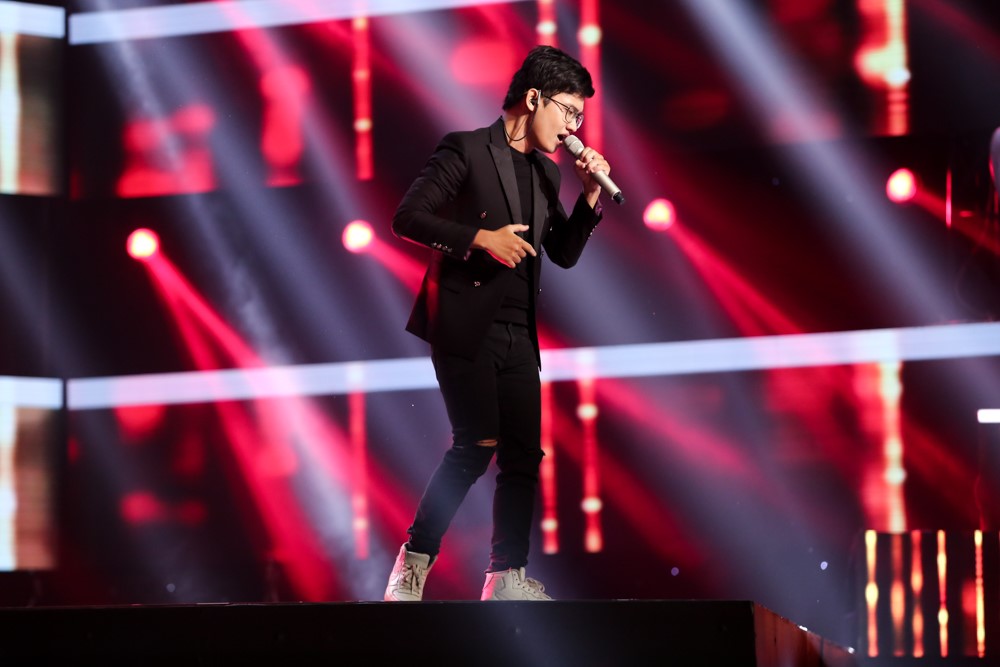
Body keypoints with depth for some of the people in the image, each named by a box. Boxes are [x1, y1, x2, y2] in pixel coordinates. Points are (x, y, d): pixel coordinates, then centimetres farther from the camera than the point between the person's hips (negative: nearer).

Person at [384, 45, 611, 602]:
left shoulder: (545, 173, 18)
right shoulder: (465, 150, -3)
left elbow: (564, 253, 20)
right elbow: (407, 218, -9)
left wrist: (590, 195, 6)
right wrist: (480, 237, -18)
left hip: (517, 333, 7)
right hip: (464, 323, -7)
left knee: (523, 456, 1)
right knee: (477, 444, -16)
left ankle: (508, 577, 5)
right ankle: (415, 560, -5)